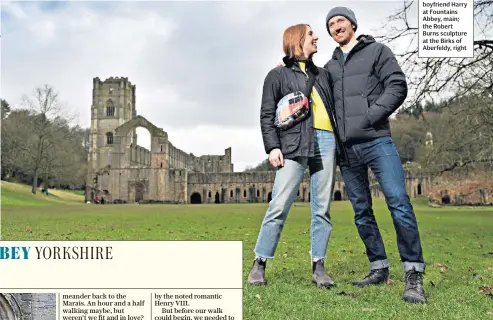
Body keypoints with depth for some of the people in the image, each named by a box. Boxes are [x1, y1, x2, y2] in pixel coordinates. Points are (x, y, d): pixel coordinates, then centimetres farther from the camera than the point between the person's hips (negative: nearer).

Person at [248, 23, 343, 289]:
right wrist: (272, 147, -10)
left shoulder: (321, 74, 24)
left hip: (326, 142, 5)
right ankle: (259, 263, -2)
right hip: (294, 144, -5)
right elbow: (267, 115, 2)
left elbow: (333, 108, 22)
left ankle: (318, 267, 8)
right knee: (279, 206, -12)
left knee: (322, 209, 3)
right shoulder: (278, 75, 10)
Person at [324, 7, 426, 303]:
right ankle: (379, 267, 17)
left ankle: (414, 275, -10)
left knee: (399, 203, -13)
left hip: (377, 141, -5)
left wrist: (370, 116, -14)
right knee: (362, 211, 7)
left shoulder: (377, 51, 8)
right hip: (346, 148, 5)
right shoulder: (329, 67, 21)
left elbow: (398, 87, -4)